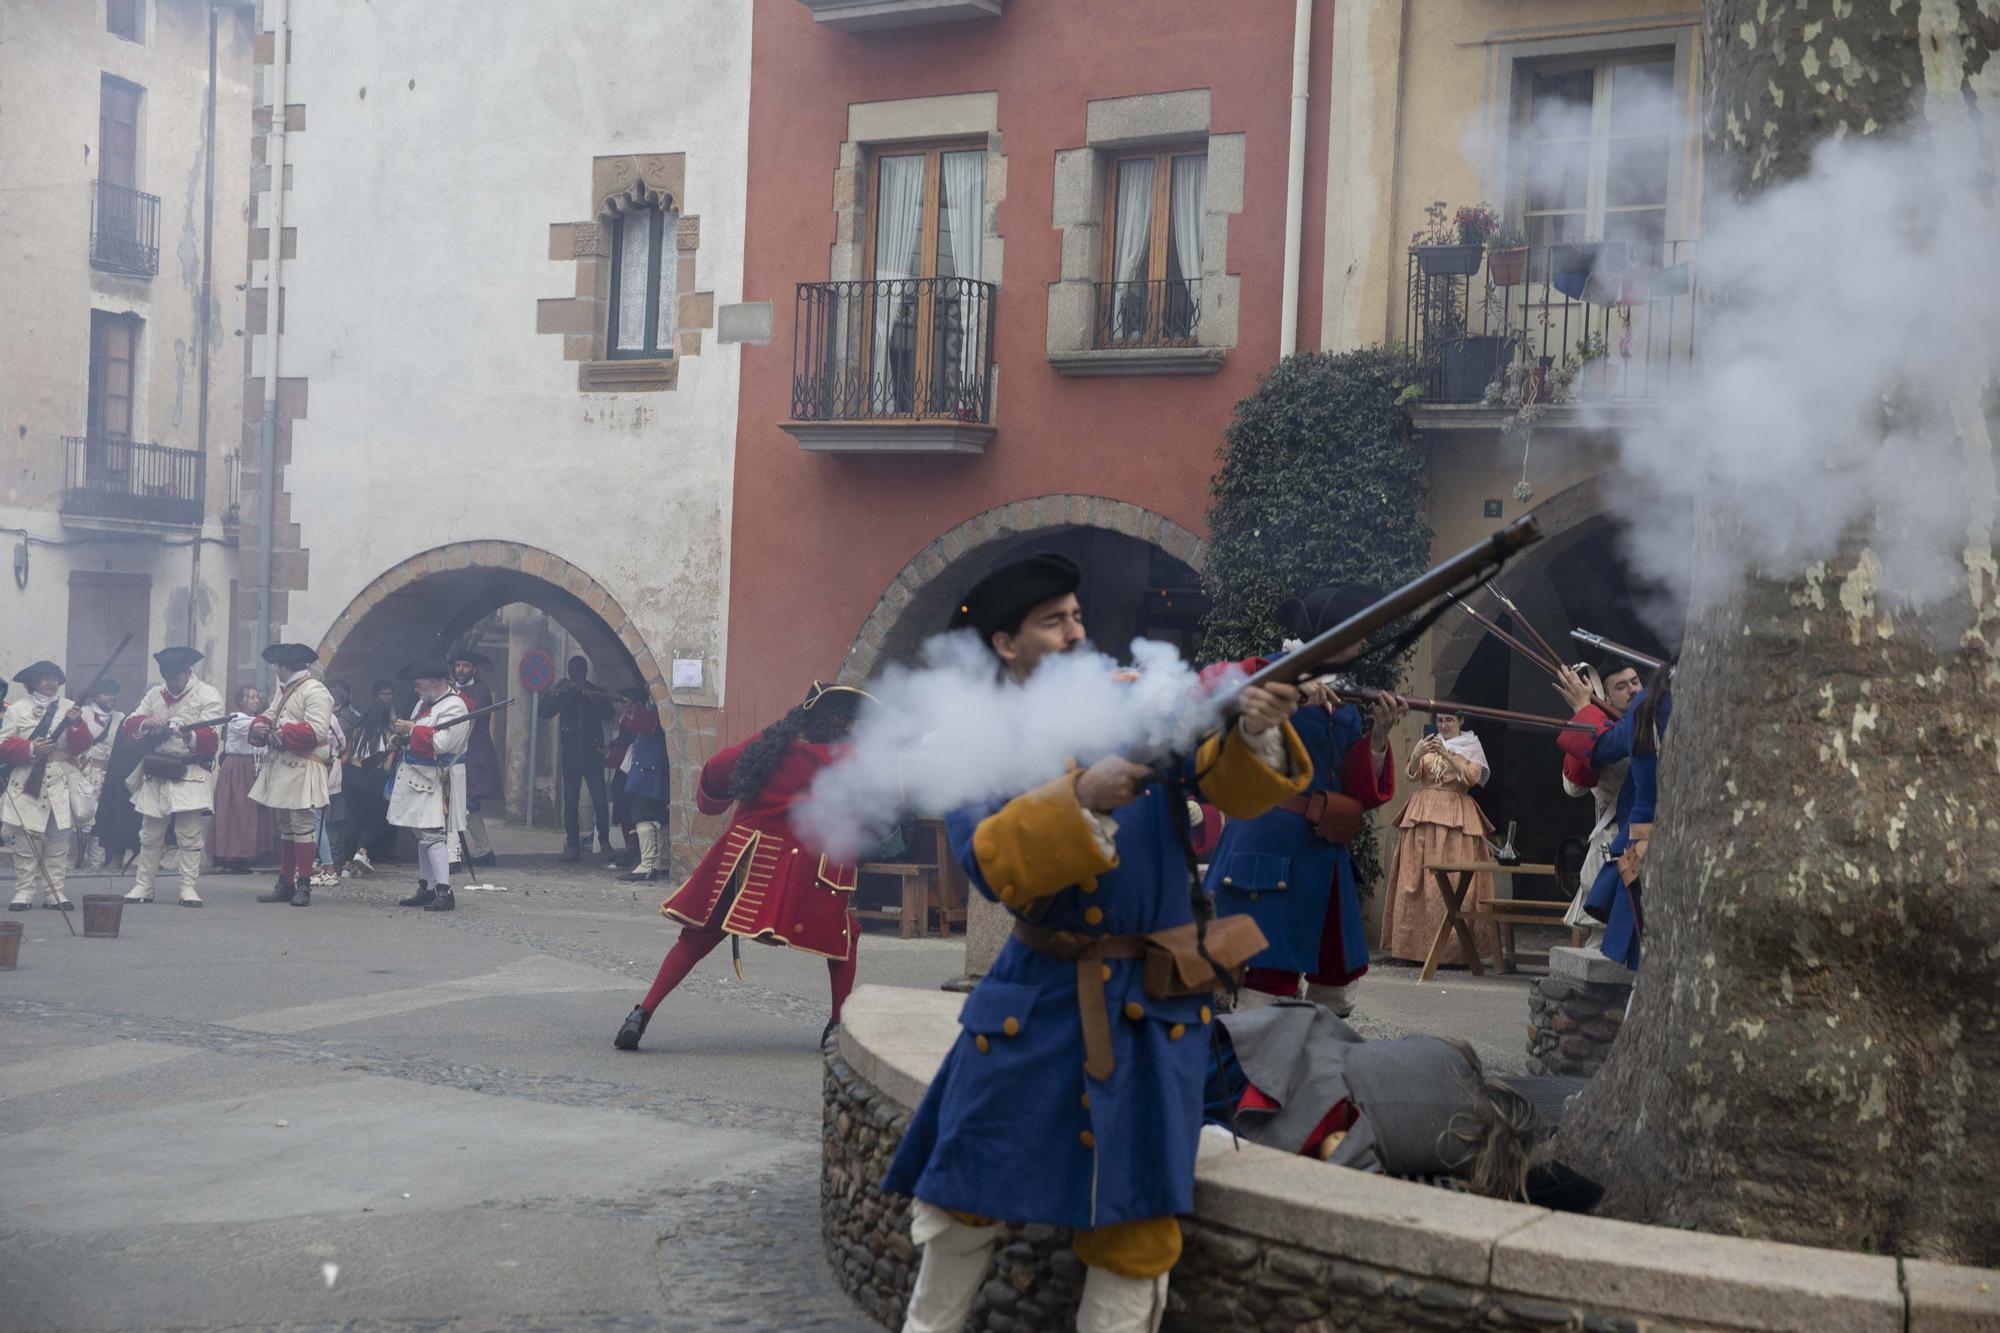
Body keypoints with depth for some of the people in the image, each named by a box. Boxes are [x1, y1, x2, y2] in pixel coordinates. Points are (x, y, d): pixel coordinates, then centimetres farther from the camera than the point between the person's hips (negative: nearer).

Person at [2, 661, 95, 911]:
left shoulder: (70, 708, 11)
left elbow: (83, 747, 3)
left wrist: (76, 724, -14)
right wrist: (30, 749, -15)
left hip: (61, 785, 2)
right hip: (27, 783, -2)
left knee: (59, 839, -1)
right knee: (26, 839, -5)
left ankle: (54, 891, 5)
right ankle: (24, 891, 0)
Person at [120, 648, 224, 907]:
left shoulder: (208, 695, -4)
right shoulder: (155, 695, 12)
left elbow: (212, 740, -14)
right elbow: (130, 728, 6)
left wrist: (191, 736, -35)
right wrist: (146, 724, -16)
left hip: (191, 773, -5)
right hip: (156, 771, 5)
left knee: (190, 835, -7)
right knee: (150, 835, 10)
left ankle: (188, 888, -3)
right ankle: (142, 887, 17)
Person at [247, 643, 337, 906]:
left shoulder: (315, 692, -11)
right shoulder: (285, 690, 20)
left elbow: (317, 731, -22)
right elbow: (268, 715, 24)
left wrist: (282, 733, -17)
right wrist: (259, 726, 0)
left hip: (303, 770, -10)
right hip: (280, 767, 10)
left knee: (302, 827, -7)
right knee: (285, 828, 13)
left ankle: (304, 885, -3)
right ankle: (285, 884, 19)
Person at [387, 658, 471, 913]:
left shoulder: (454, 706, -16)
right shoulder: (425, 702, 15)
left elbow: (440, 742, -25)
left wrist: (411, 729, -17)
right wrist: (403, 734, 4)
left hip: (437, 780, -10)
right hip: (418, 777, 10)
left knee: (433, 834, -15)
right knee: (423, 834, 14)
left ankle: (444, 892, -18)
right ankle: (426, 889, 21)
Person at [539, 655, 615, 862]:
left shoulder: (597, 692, 7)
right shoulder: (563, 694, 10)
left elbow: (608, 714, -8)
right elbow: (542, 712, -1)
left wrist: (588, 693, -17)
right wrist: (554, 691, -13)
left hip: (592, 754, -2)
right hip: (570, 754, 2)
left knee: (600, 800, -10)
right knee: (570, 802, 0)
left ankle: (604, 841, 4)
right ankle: (572, 845, 3)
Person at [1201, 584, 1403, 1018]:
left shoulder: (1344, 704, 16)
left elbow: (1361, 794, 10)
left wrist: (1379, 735, -4)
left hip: (1325, 857, 8)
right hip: (1269, 852, -8)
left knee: (1338, 982, 13)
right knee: (1268, 983, -12)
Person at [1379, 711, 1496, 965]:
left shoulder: (1472, 747, 9)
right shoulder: (1426, 744, 16)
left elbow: (1472, 778, -7)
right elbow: (1411, 775, 4)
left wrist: (1447, 755, -17)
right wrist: (1417, 755, -16)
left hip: (1457, 817, -3)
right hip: (1424, 813, 3)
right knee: (1416, 879, -4)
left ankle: (1454, 947, -11)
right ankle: (1417, 944, -4)